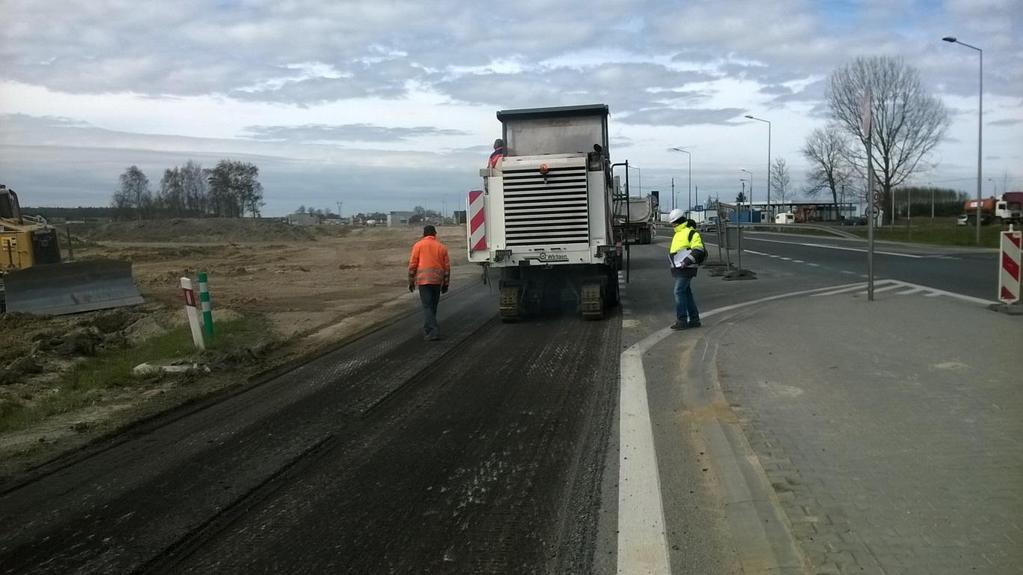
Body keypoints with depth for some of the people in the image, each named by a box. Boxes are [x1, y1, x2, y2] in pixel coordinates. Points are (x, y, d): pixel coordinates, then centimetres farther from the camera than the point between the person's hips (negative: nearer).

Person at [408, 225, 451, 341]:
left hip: (423, 279, -3)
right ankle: (428, 329, 26)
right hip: (437, 280, 3)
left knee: (427, 306, -4)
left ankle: (433, 331, -15)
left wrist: (411, 281, 6)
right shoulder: (442, 247, 8)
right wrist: (445, 283, 15)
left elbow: (412, 264, -2)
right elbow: (447, 267, 8)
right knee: (433, 305, 16)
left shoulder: (418, 245, 1)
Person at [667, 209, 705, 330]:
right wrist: (674, 263, 23)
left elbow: (698, 250, -19)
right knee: (686, 293, 10)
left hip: (686, 269, -9)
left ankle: (682, 320, -9)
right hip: (678, 269, 9)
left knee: (679, 292, -12)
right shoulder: (677, 234, 20)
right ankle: (694, 319, 15)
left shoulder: (691, 233, -10)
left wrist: (686, 262, -26)